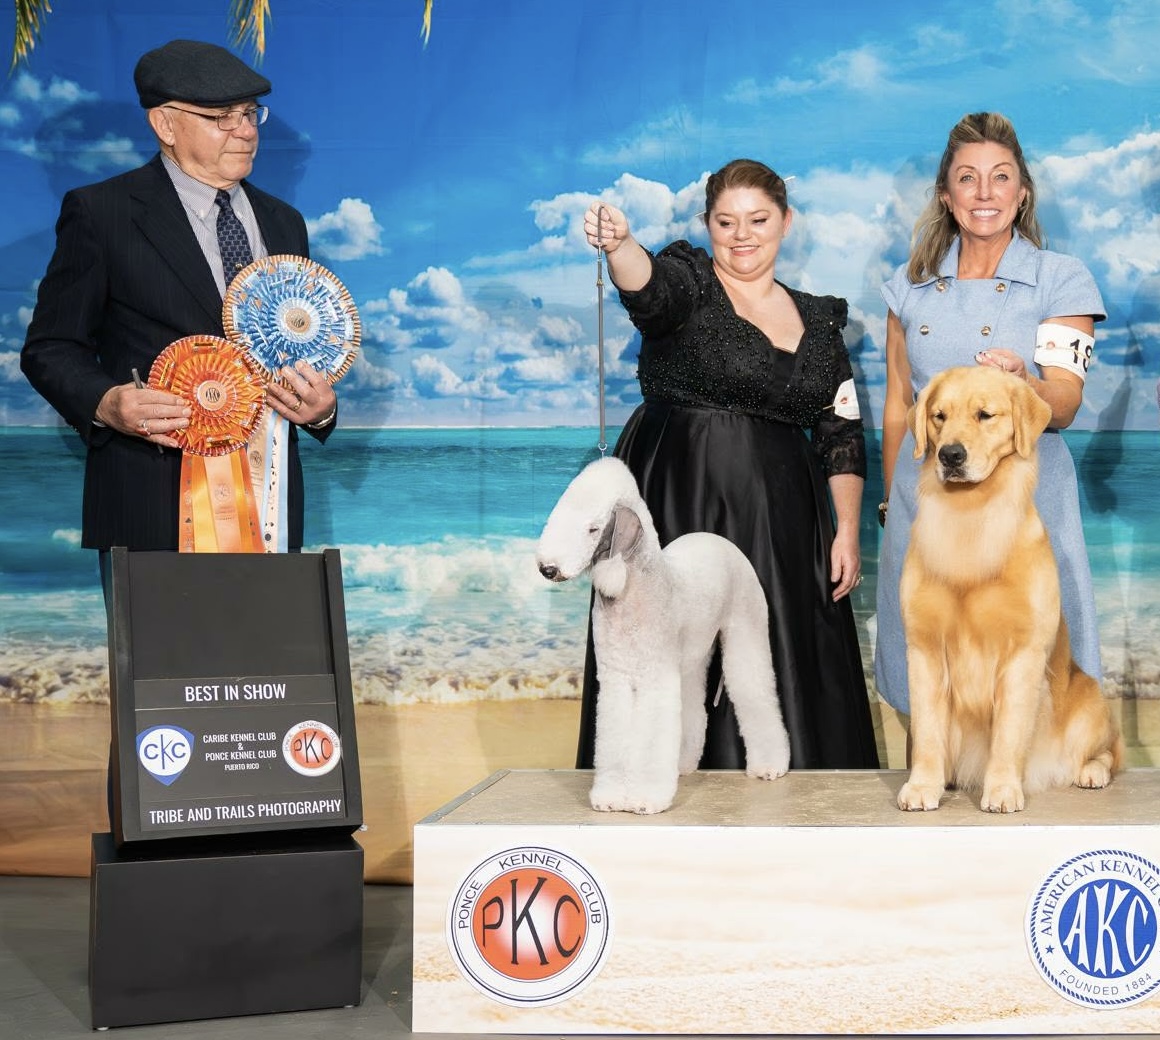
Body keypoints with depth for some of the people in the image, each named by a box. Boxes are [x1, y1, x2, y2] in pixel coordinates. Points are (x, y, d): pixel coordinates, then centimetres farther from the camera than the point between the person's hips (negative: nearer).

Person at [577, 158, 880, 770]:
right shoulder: (687, 283, 2)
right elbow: (645, 286, -23)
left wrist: (847, 532, 4)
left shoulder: (819, 320, 14)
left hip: (780, 525, 4)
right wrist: (617, 244, -45)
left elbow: (842, 435, 13)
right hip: (679, 513, -4)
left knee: (787, 688, 3)